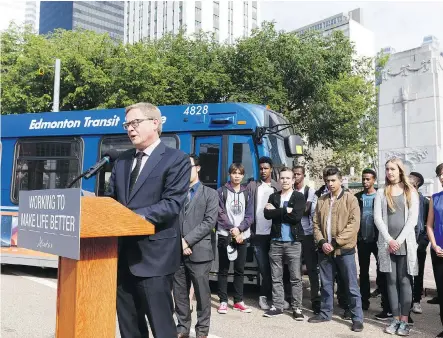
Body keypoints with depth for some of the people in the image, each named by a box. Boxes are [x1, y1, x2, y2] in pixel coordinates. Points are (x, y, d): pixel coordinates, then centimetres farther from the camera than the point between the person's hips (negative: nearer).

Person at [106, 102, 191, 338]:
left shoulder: (176, 160, -5)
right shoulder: (121, 161, 15)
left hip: (153, 255, -6)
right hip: (123, 253, 7)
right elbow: (110, 199, 15)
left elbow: (172, 204, -15)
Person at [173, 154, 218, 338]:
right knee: (179, 294, 10)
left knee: (202, 293, 5)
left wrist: (188, 240, -12)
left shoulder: (210, 194, 5)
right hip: (177, 252, 3)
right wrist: (178, 240, -10)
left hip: (199, 251, -2)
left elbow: (210, 221, -5)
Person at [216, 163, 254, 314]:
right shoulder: (221, 191, 2)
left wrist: (239, 229, -11)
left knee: (240, 269, 7)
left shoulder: (246, 194, 10)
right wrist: (232, 229, -12)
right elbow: (220, 213, -5)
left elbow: (250, 216, 4)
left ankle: (238, 301, 16)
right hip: (225, 235, -2)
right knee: (223, 269, 2)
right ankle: (223, 301, 9)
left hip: (242, 235, 3)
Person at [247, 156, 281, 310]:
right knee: (264, 269, 4)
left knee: (273, 268, 6)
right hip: (258, 234, -1)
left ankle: (264, 296, 20)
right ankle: (267, 295, 18)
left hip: (274, 234, 1)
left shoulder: (278, 187, 7)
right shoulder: (252, 186, 5)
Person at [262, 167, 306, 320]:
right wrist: (286, 211, -14)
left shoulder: (299, 197, 0)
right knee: (276, 277, 10)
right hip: (276, 241, 3)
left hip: (293, 242, -3)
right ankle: (277, 306, 21)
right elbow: (267, 214, -5)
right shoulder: (273, 197, 11)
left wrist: (276, 211, -9)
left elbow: (296, 216, -15)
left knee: (296, 278, 2)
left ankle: (297, 308, 13)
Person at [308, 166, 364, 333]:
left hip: (344, 249, -4)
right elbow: (316, 223, 9)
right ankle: (325, 313, 28)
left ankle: (357, 318, 14)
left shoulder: (350, 199, -4)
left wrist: (336, 242, -16)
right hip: (325, 249, 4)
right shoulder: (321, 200, 10)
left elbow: (354, 224, -12)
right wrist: (322, 242, -8)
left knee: (351, 286, 3)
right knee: (326, 284, 15)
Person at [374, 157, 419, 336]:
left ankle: (404, 320, 7)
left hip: (405, 243, -1)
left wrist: (400, 240, -11)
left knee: (404, 281, 1)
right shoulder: (381, 192, 8)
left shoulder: (411, 192, 5)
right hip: (387, 243, 1)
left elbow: (412, 219, -3)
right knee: (391, 281, 4)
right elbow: (377, 218, 1)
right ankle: (396, 318, 11)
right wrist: (389, 239, -10)